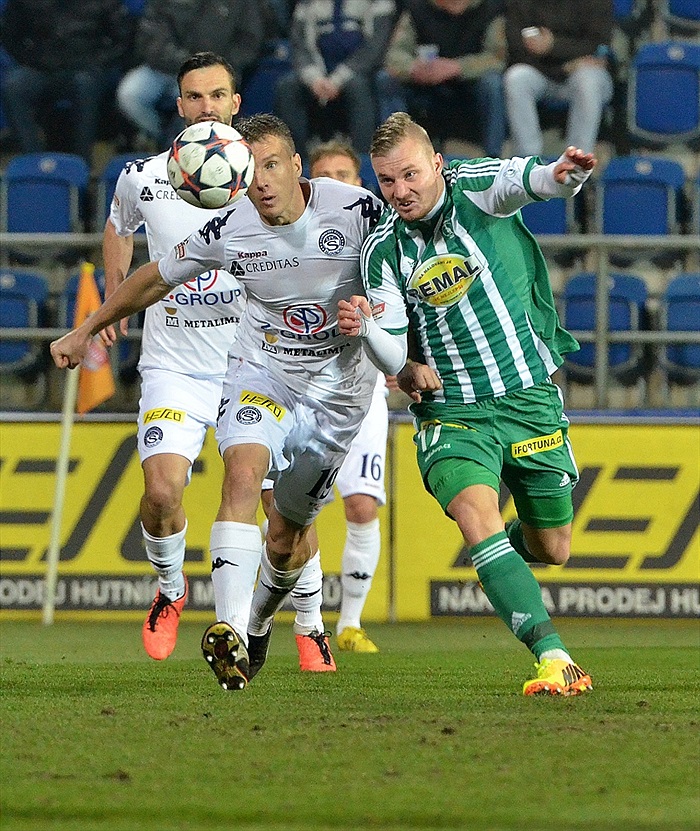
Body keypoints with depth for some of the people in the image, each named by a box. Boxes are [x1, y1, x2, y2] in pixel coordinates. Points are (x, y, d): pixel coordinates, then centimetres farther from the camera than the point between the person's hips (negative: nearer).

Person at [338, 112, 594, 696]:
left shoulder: (475, 187, -8)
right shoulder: (383, 251, -5)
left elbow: (526, 181, -32)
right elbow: (394, 356, -8)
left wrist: (563, 174, -55)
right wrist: (366, 330, -31)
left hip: (531, 400, 1)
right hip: (452, 414, -1)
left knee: (552, 549, 11)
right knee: (476, 514, -28)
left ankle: (506, 545, 49)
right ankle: (553, 656, -34)